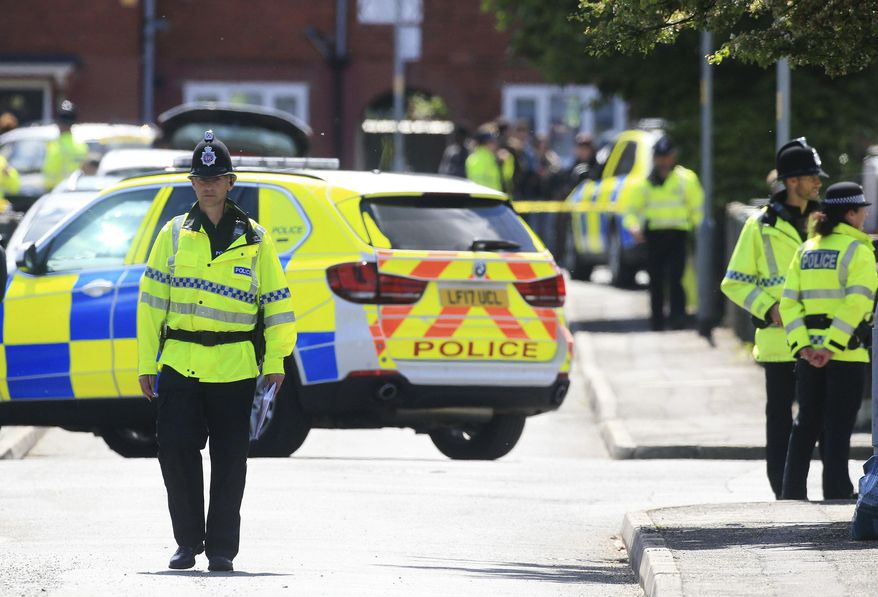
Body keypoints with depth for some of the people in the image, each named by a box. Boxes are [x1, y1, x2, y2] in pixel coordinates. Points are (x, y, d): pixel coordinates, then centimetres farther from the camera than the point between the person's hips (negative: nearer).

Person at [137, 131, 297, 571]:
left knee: (229, 460, 1)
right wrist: (146, 363, 4)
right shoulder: (174, 235, 9)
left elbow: (277, 301, 7)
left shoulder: (254, 239, 7)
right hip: (180, 364, 1)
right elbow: (152, 300, 9)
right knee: (176, 451, -5)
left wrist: (275, 362, -1)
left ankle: (221, 547, 9)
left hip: (235, 366, -1)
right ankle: (187, 542, 8)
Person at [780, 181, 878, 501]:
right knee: (838, 426, 0)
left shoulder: (806, 250, 10)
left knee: (805, 423, 12)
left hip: (809, 351, 5)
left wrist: (802, 345, -4)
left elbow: (789, 302, 2)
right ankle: (836, 492, 1)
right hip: (847, 353, -5)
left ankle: (793, 493, 13)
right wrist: (832, 347, -21)